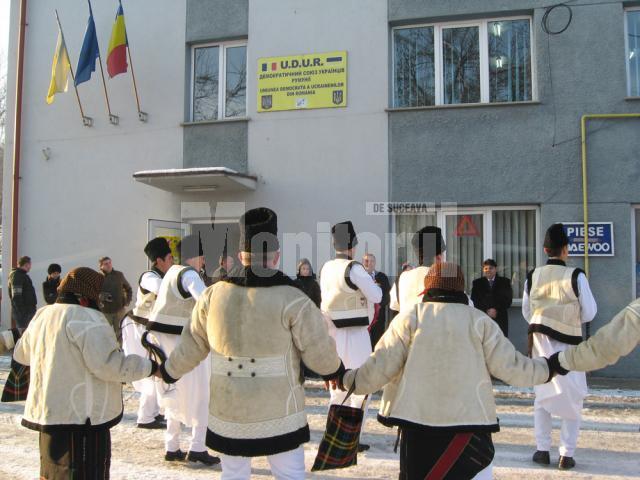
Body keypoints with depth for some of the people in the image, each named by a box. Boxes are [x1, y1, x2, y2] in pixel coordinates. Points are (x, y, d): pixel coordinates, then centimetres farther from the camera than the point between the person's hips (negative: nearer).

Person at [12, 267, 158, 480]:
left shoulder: (42, 316, 11)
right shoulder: (87, 318, -16)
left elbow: (22, 354, 27)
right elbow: (108, 365, -22)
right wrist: (150, 366, -14)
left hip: (46, 414, 9)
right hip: (82, 416, -9)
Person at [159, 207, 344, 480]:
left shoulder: (214, 294, -1)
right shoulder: (292, 299, -13)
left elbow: (192, 345, 10)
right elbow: (319, 354, -9)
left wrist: (168, 372, 27)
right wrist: (336, 371, 13)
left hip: (227, 410, 4)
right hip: (277, 411, -4)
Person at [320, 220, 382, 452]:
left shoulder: (326, 268, 6)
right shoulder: (354, 268, -16)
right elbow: (376, 296, -13)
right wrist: (374, 285, 7)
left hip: (332, 331, 7)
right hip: (354, 333, -7)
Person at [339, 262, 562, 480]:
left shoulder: (410, 317, 1)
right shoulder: (479, 320, 2)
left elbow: (380, 367, -2)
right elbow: (510, 366, 3)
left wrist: (347, 379, 13)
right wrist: (548, 367, 19)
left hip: (417, 421, 1)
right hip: (469, 421, 0)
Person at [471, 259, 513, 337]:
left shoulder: (504, 282, 11)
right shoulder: (477, 283, 12)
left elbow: (508, 300, 3)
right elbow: (474, 301, 4)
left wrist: (496, 310, -9)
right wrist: (486, 311, -9)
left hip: (500, 318, 0)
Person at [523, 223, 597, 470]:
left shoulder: (533, 276, -3)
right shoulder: (575, 276, -13)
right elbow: (589, 313, -6)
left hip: (540, 341, 3)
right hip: (569, 342, -3)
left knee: (542, 395, 15)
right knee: (572, 399, 9)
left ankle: (542, 450, 18)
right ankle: (566, 454, 9)